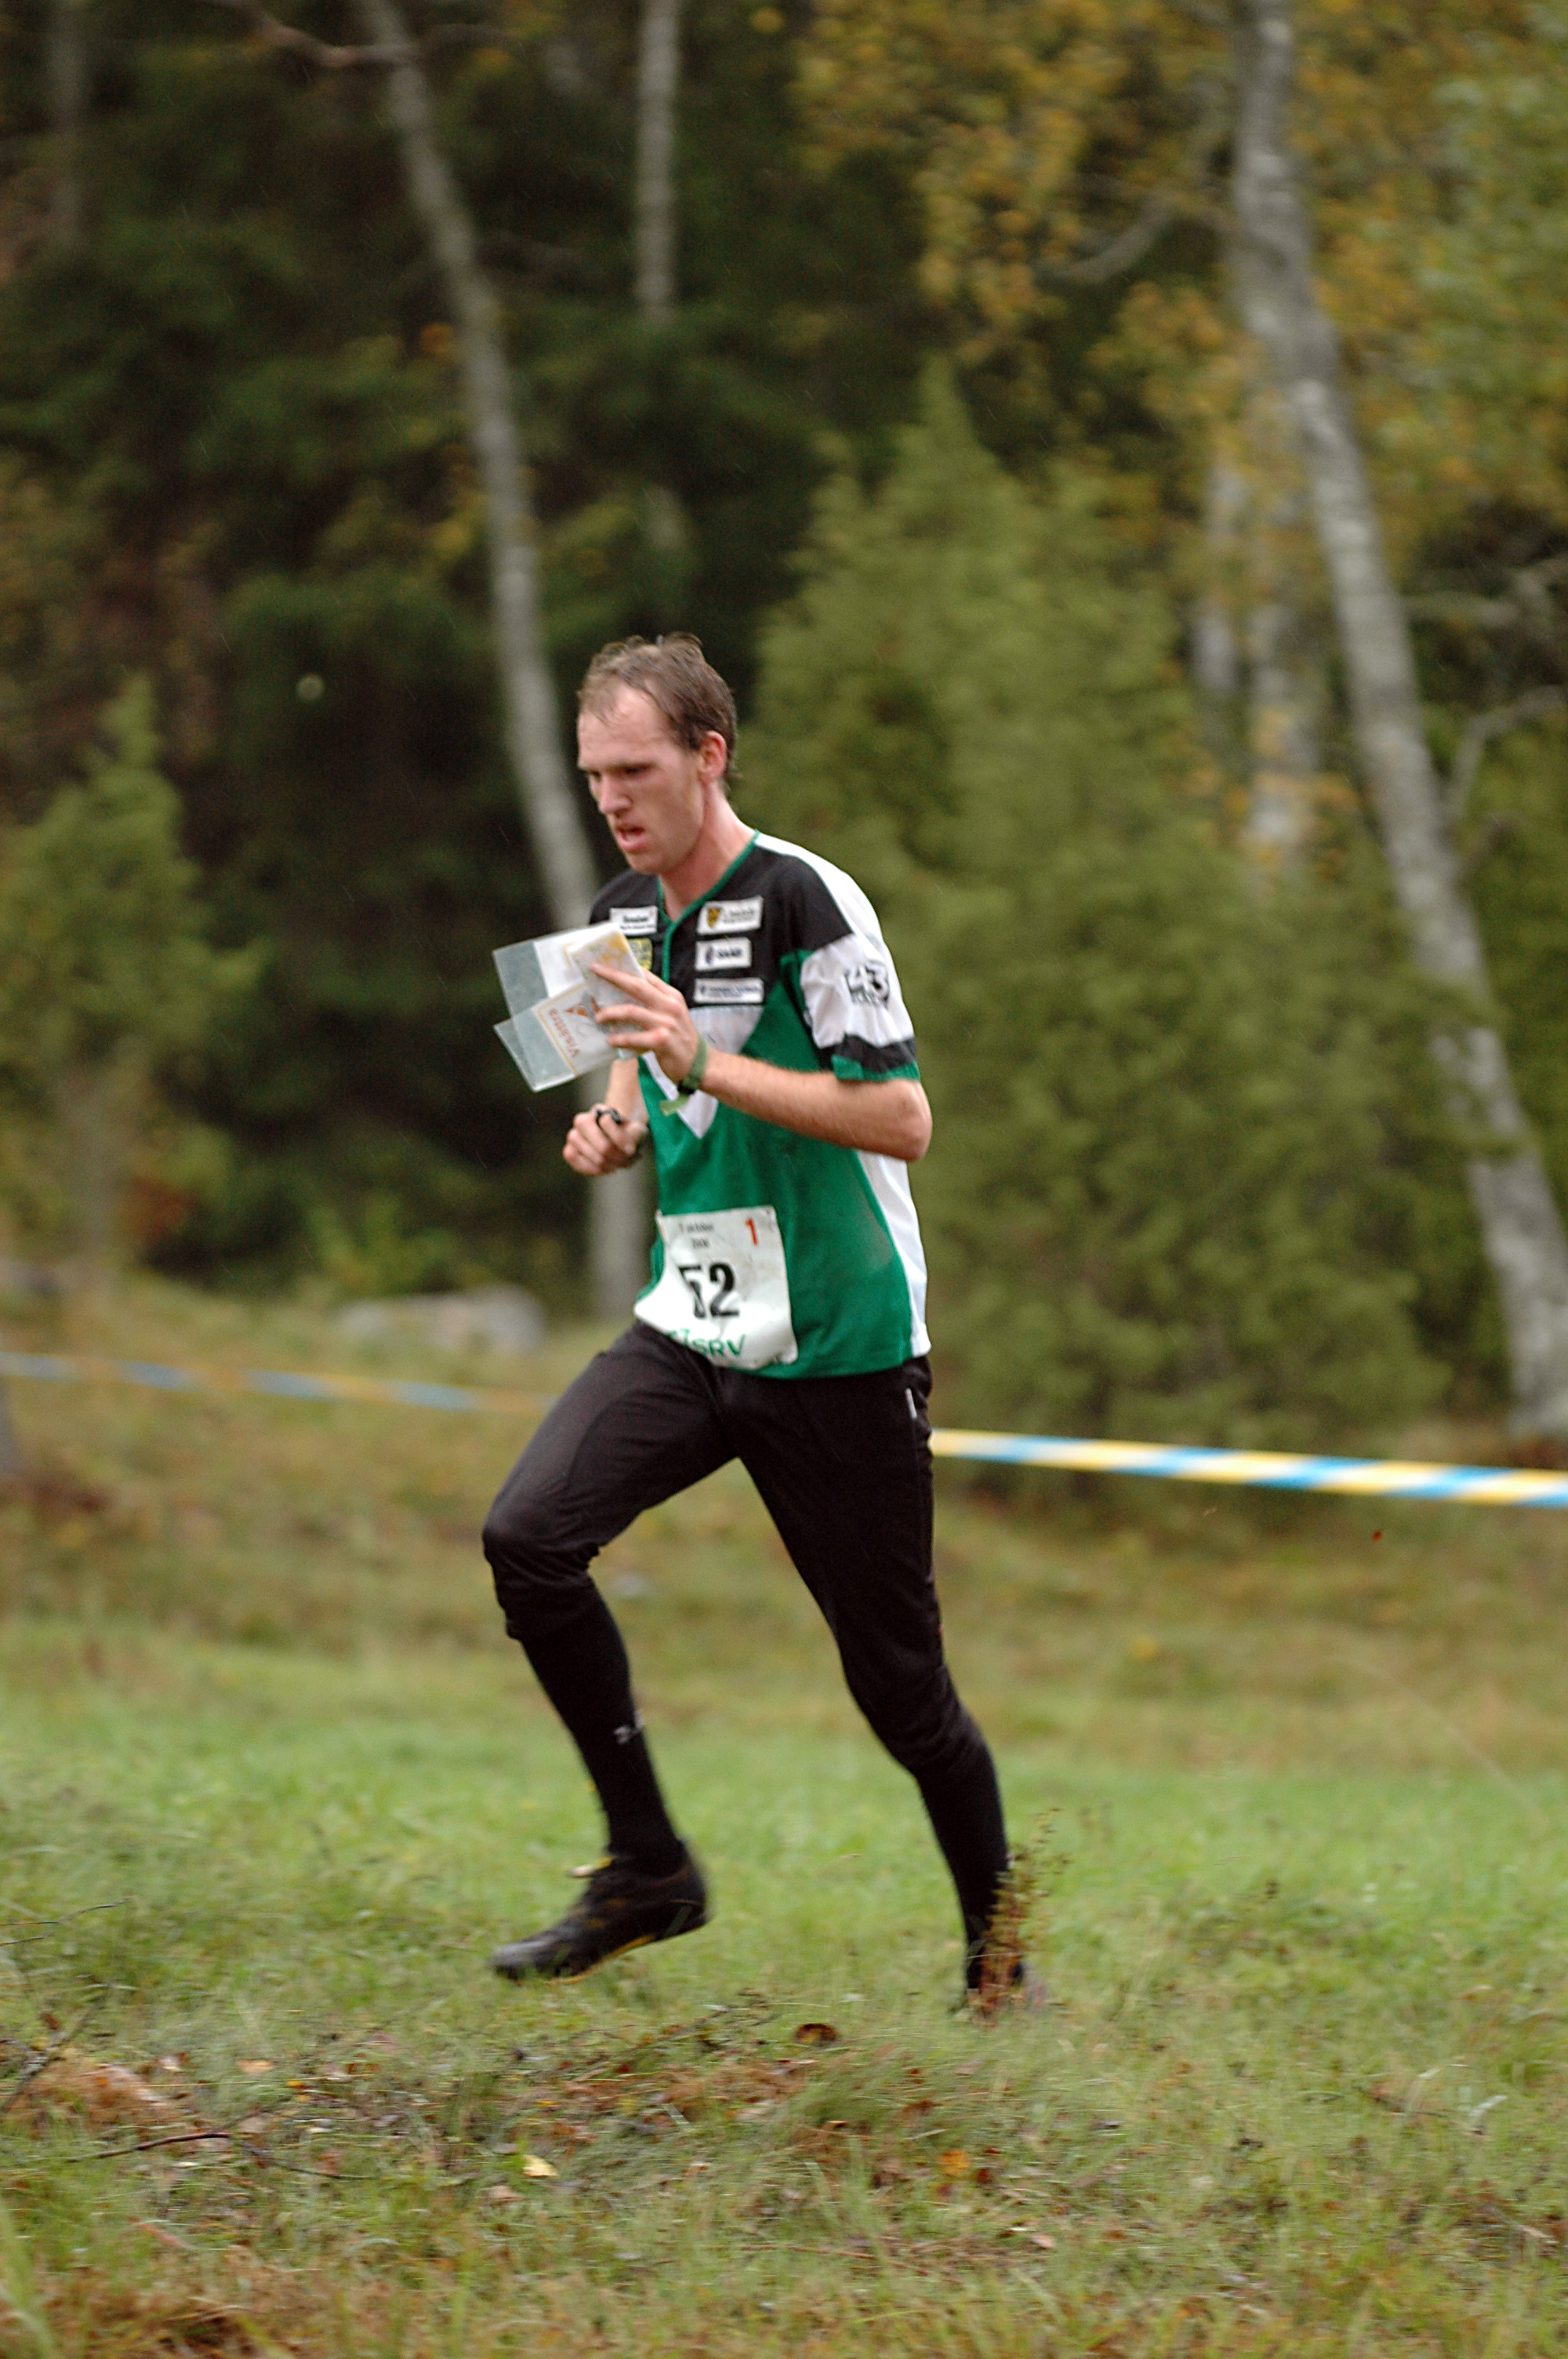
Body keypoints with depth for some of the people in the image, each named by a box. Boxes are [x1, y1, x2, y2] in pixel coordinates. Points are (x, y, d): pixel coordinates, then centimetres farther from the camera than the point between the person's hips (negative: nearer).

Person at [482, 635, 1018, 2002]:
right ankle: (647, 1870, -6)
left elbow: (902, 1120, -19)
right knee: (528, 1535, -17)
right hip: (692, 1325, 6)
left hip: (840, 1349, -6)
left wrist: (709, 1066, -25)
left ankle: (998, 1946, 22)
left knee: (897, 1681, 0)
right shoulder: (624, 915, 8)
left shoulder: (805, 902, -14)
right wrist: (616, 1131, 1)